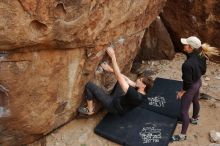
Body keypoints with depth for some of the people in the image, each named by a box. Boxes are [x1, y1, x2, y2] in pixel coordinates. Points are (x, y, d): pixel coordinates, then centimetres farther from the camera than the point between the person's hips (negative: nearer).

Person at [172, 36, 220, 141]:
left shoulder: (188, 64, -38)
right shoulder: (201, 55, -13)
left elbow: (188, 83, -28)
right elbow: (203, 70, 4)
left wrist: (182, 92, -11)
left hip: (191, 87, -9)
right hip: (198, 82, 9)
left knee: (184, 111, 5)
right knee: (195, 101, 33)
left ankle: (183, 135, 20)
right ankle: (194, 119, 61)